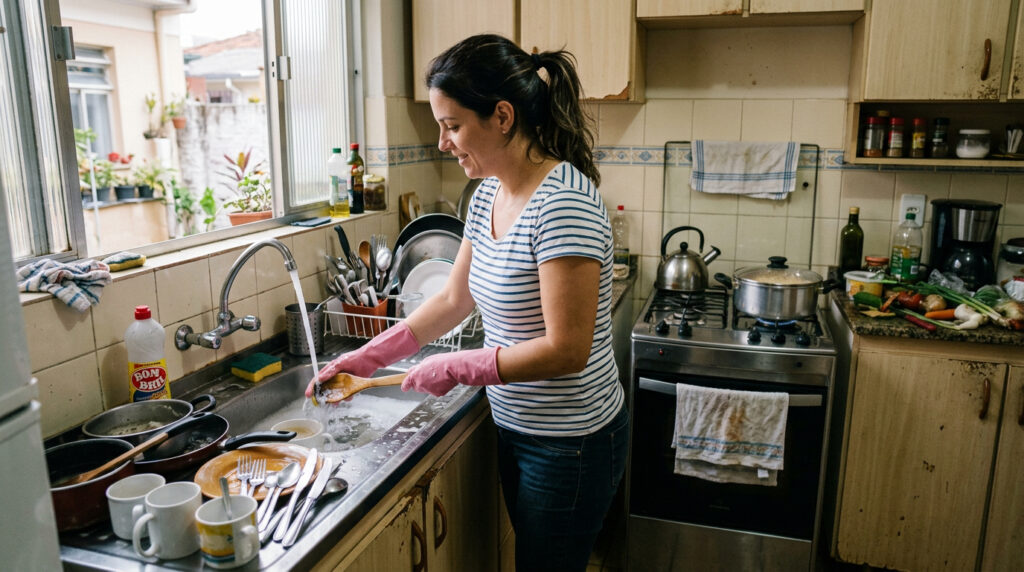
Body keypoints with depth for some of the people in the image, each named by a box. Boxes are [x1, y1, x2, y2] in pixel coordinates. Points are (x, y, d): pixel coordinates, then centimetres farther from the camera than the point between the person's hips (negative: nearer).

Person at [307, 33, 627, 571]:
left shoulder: (562, 202, -26)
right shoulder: (488, 195, 2)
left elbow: (566, 350, -27)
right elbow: (453, 299, 10)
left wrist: (455, 368, -18)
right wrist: (367, 357, 6)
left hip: (569, 444, -8)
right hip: (514, 426, 8)